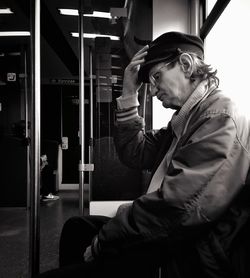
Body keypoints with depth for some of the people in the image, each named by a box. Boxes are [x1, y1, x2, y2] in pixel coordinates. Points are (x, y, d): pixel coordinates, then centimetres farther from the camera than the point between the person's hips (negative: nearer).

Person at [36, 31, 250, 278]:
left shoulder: (219, 119, -19)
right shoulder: (185, 118, 12)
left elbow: (173, 208, -27)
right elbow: (135, 154, 10)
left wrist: (101, 241, -15)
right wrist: (128, 95, 2)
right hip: (169, 241, 9)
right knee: (77, 228, 16)